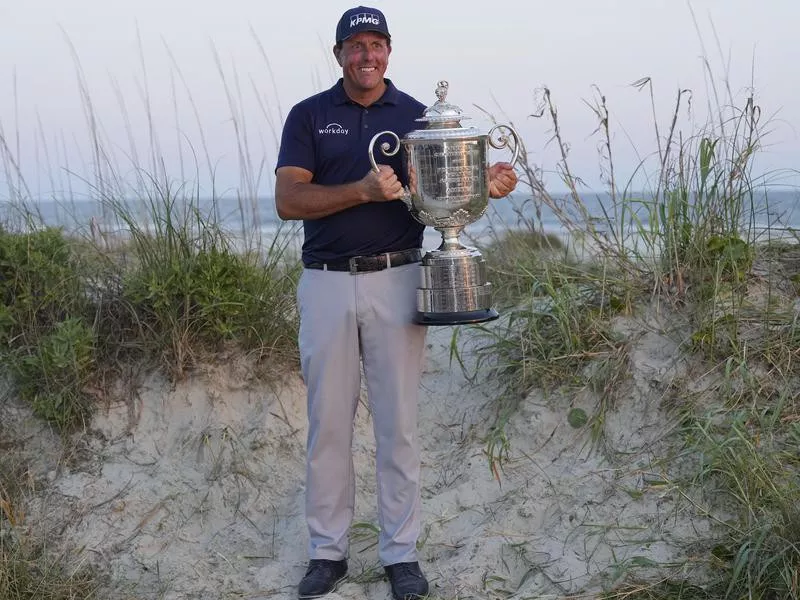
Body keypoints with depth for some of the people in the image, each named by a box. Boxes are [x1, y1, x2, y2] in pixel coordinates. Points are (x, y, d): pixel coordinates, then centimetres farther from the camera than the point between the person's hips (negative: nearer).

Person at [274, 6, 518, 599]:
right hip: (327, 283, 0)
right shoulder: (308, 116, 3)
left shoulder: (416, 115, 6)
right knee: (328, 422, 6)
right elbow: (288, 200, -8)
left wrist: (485, 186, -15)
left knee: (398, 422, 4)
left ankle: (401, 552, 14)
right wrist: (363, 190, -21)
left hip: (396, 282, 0)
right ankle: (327, 551, 18)